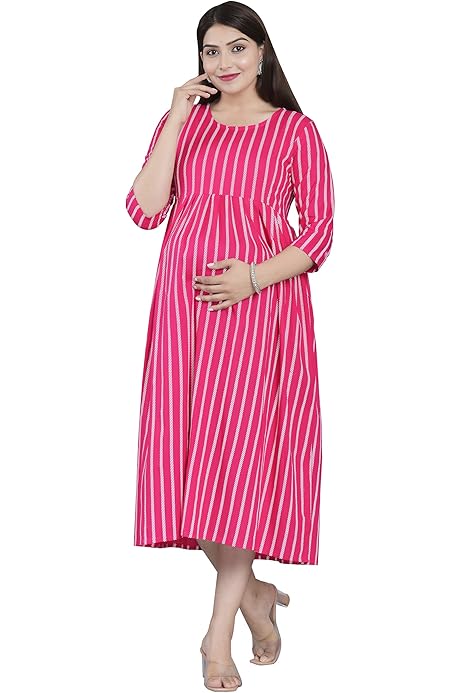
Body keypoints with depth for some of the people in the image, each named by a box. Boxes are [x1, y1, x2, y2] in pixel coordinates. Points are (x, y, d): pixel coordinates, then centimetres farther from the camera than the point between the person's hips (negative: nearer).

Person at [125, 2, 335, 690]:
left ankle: (220, 632, -3)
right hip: (183, 305, 3)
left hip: (261, 307, -3)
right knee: (188, 455, 1)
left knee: (241, 458, -9)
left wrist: (255, 276, -16)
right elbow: (144, 209, -2)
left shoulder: (295, 131, 2)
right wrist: (177, 121, -7)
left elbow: (319, 231, 0)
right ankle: (253, 593, 21)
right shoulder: (181, 123, 11)